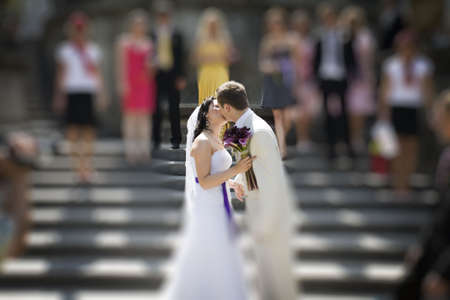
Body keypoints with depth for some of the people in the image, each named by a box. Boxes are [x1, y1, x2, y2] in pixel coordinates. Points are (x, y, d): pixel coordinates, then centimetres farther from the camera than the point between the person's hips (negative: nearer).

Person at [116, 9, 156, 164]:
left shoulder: (148, 42, 14)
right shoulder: (125, 41, 0)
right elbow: (122, 63, -4)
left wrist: (150, 66, -3)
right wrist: (123, 82, -12)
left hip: (146, 82, 4)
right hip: (130, 82, -4)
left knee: (145, 115, 2)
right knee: (131, 114, -5)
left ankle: (144, 150, 4)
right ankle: (131, 151, -4)